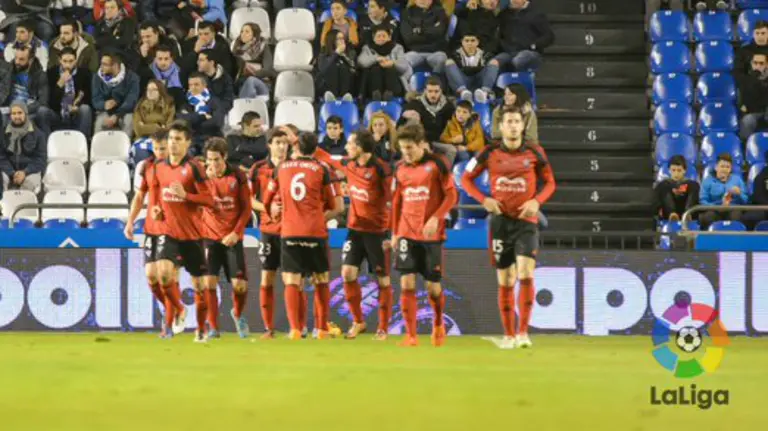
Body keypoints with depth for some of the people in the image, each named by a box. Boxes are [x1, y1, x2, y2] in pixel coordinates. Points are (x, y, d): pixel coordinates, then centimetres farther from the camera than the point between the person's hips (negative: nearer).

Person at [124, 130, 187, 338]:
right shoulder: (148, 166, 8)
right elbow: (140, 196, 17)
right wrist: (130, 221, 12)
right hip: (152, 228, 5)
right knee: (151, 274, -1)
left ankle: (169, 324, 6)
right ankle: (171, 310, 23)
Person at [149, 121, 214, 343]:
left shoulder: (193, 168, -10)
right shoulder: (160, 168, 5)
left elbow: (209, 199, -12)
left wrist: (185, 195, -24)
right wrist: (154, 208, 3)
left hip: (192, 234, -3)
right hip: (168, 232, 3)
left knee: (198, 282, 6)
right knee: (163, 271, -23)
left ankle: (201, 329, 23)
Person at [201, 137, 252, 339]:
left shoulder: (237, 176, -4)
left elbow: (247, 207, -1)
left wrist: (236, 232, -10)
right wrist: (207, 178, -22)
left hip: (232, 238, 0)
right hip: (210, 236, 0)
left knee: (240, 285, -3)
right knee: (209, 282, -12)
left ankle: (238, 314, 29)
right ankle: (213, 328, 0)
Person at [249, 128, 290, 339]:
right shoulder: (259, 169, 3)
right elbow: (249, 199, 5)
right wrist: (267, 207, -12)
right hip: (269, 229, 1)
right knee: (267, 280, 1)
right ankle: (268, 328, 8)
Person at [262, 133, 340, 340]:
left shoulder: (282, 168, 8)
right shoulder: (321, 170, 0)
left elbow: (267, 200, 17)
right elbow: (331, 204, 6)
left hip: (289, 232, 1)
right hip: (316, 232, -1)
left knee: (291, 282, 0)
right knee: (321, 281, 12)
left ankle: (295, 328, -15)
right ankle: (322, 328, 12)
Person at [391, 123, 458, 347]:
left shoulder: (436, 165, -6)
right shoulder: (401, 169, 7)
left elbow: (451, 195, -7)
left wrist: (436, 218, -20)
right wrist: (395, 232, 14)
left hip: (431, 234, -3)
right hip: (407, 234, 3)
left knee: (433, 286, 3)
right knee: (407, 284, -9)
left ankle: (438, 324, 31)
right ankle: (411, 335, -6)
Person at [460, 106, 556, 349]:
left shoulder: (534, 153, -1)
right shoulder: (490, 154, 0)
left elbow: (549, 183, 9)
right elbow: (466, 179, 7)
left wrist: (537, 201, -10)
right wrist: (484, 200, -8)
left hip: (526, 221, -1)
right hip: (500, 221, 1)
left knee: (526, 274, -17)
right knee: (505, 281, 5)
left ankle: (523, 332, -13)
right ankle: (509, 335, 15)